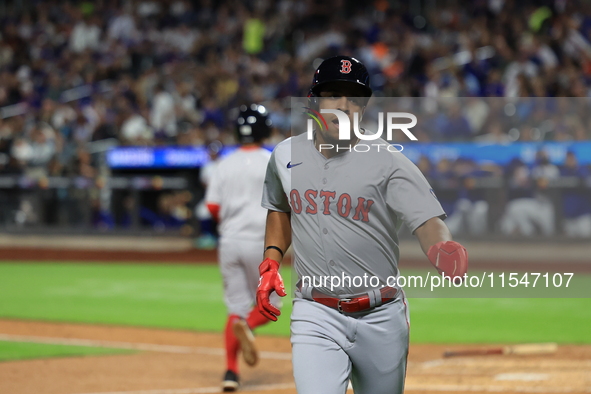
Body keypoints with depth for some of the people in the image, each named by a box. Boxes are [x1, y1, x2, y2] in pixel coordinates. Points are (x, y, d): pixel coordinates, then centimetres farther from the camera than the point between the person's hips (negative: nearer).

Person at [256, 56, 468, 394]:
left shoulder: (388, 162, -9)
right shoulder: (286, 155, 4)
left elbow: (429, 221, -22)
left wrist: (443, 248, -44)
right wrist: (271, 262, 10)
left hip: (380, 316, -1)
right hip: (316, 315, 1)